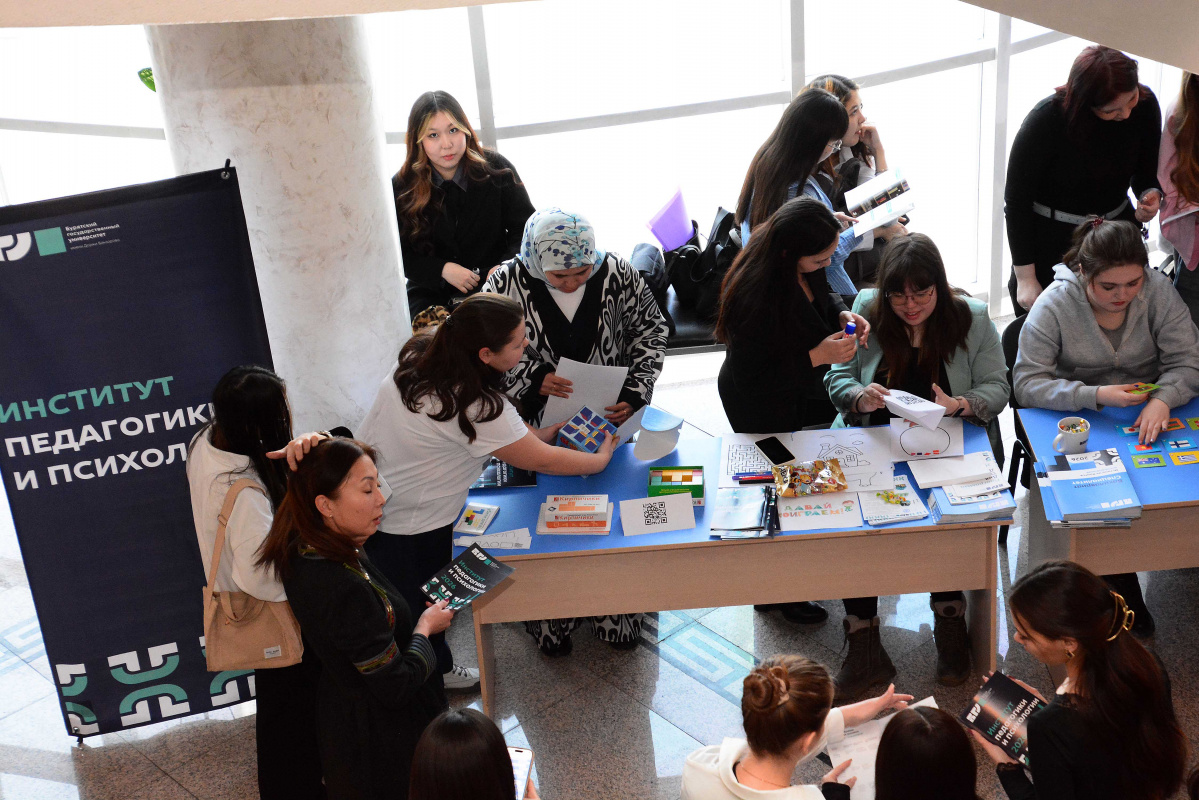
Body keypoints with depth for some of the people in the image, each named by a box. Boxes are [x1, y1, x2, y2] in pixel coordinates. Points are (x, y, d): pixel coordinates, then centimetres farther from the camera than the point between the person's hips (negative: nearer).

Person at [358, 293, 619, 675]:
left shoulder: (422, 357, -6)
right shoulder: (476, 406, -31)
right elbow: (543, 461, -18)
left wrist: (538, 434, 4)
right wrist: (602, 458, -2)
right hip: (404, 532, -8)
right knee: (421, 614, 16)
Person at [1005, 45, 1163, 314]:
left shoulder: (1144, 104, -12)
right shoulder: (1046, 118, -24)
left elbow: (1147, 172, 6)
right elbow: (1016, 199, -16)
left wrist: (1151, 195, -20)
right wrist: (1025, 278, -14)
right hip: (1049, 237, -4)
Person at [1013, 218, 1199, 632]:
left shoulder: (1157, 290, -7)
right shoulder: (1055, 304, -14)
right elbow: (1026, 383, -16)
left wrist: (1163, 399, -29)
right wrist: (1095, 395, -29)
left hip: (1148, 415, 3)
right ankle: (1123, 594, -7)